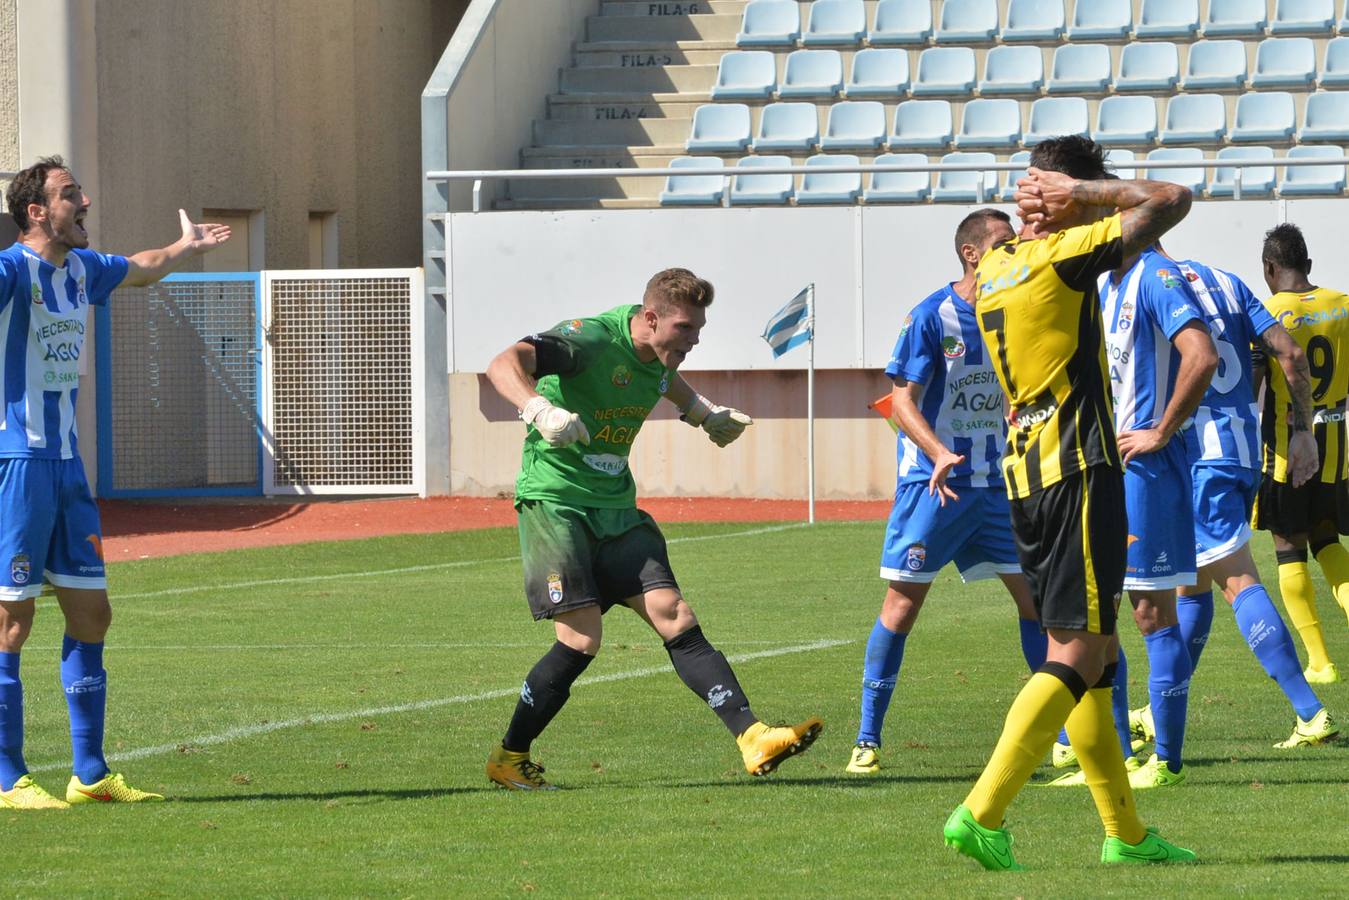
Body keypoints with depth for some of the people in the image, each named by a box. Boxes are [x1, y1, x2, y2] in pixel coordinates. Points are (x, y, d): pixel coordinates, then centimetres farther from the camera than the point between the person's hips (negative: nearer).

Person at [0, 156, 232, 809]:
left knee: (90, 614, 10)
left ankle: (90, 774, 18)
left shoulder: (82, 269, 13)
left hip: (66, 462, 9)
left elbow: (142, 268, 36)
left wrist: (189, 246, 48)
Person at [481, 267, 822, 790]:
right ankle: (508, 760, 0)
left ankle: (753, 738, -11)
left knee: (675, 619, -6)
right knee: (582, 639, -16)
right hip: (555, 500, -7)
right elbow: (504, 365, -34)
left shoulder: (658, 357, 6)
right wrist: (540, 410, -51)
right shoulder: (593, 339, -18)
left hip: (616, 509, 7)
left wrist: (703, 412, 31)